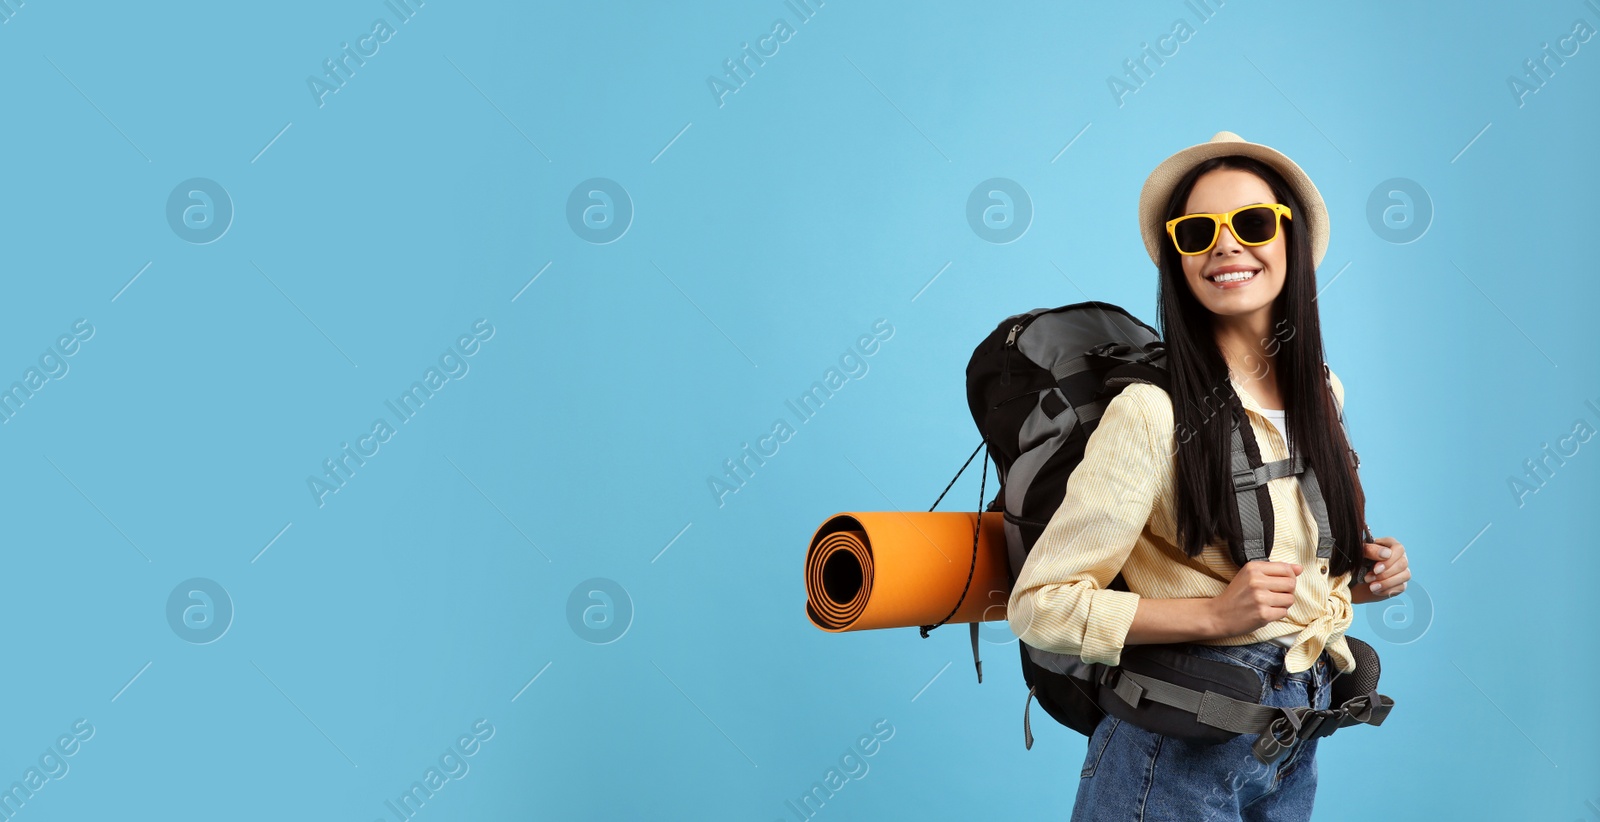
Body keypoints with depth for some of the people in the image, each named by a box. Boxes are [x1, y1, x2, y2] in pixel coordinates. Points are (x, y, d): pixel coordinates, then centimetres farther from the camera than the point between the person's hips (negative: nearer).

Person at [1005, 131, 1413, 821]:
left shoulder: (1322, 394, 3)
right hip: (1178, 755, -6)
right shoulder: (1153, 410, -18)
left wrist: (1362, 576, 0)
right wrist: (1214, 614, -24)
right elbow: (1038, 604, -18)